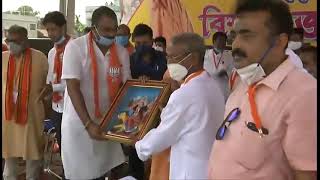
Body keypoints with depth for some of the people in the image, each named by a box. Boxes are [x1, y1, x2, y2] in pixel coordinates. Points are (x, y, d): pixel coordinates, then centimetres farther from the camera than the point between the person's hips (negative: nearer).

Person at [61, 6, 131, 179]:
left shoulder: (122, 52, 0)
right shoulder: (75, 47, -12)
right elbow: (73, 88, -17)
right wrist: (88, 124, -24)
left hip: (108, 122, 4)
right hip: (79, 123, -3)